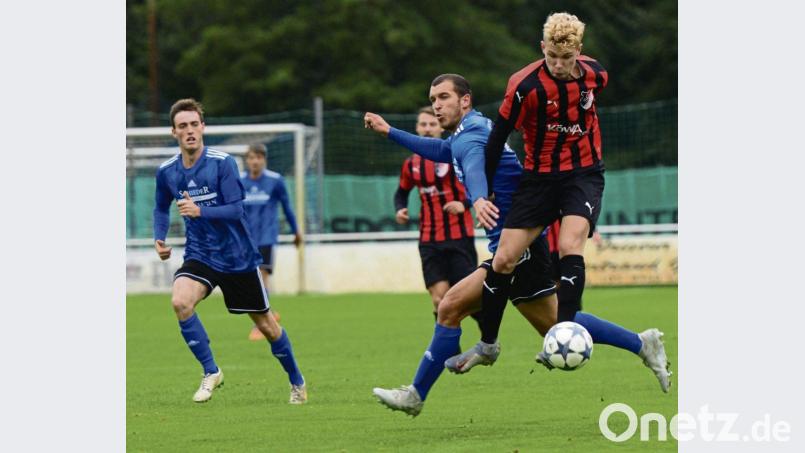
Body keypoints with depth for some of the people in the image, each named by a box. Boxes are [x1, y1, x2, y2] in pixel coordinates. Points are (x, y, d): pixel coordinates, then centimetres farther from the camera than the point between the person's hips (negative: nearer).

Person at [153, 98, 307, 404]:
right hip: (199, 255, 2)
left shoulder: (222, 163, -16)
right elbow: (162, 208, 16)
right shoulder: (166, 171, -3)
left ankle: (297, 381, 34)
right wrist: (159, 238, -2)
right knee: (180, 301, -28)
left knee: (266, 324, 9)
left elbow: (236, 210, -19)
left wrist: (200, 211, -34)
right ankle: (211, 372, -11)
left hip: (237, 256, -2)